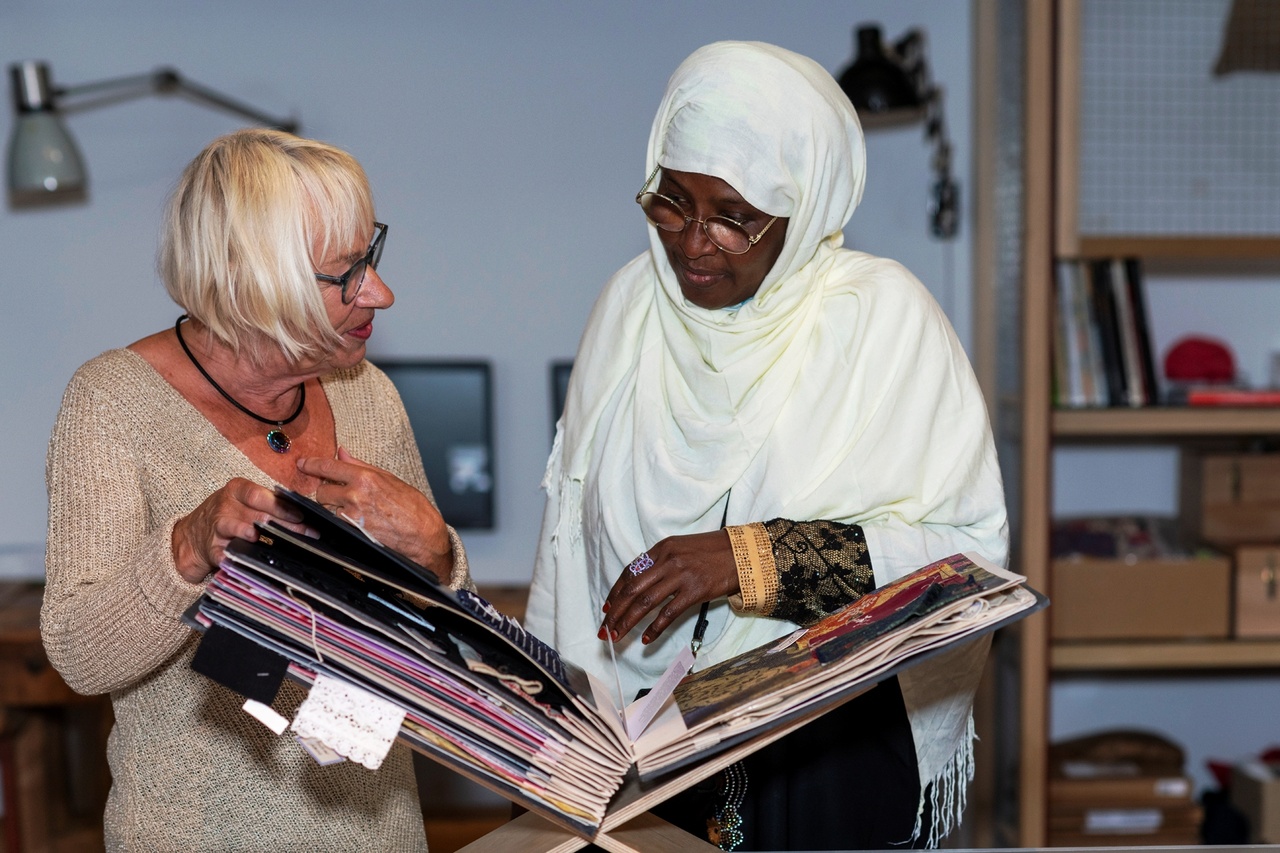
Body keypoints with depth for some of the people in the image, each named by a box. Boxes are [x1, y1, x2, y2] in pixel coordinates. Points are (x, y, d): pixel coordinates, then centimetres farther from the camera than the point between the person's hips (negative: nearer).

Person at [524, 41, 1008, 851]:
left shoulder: (883, 313, -13)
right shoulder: (633, 301, -1)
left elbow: (968, 541, -19)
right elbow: (570, 531, 5)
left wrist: (751, 558, -26)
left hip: (840, 753, -3)